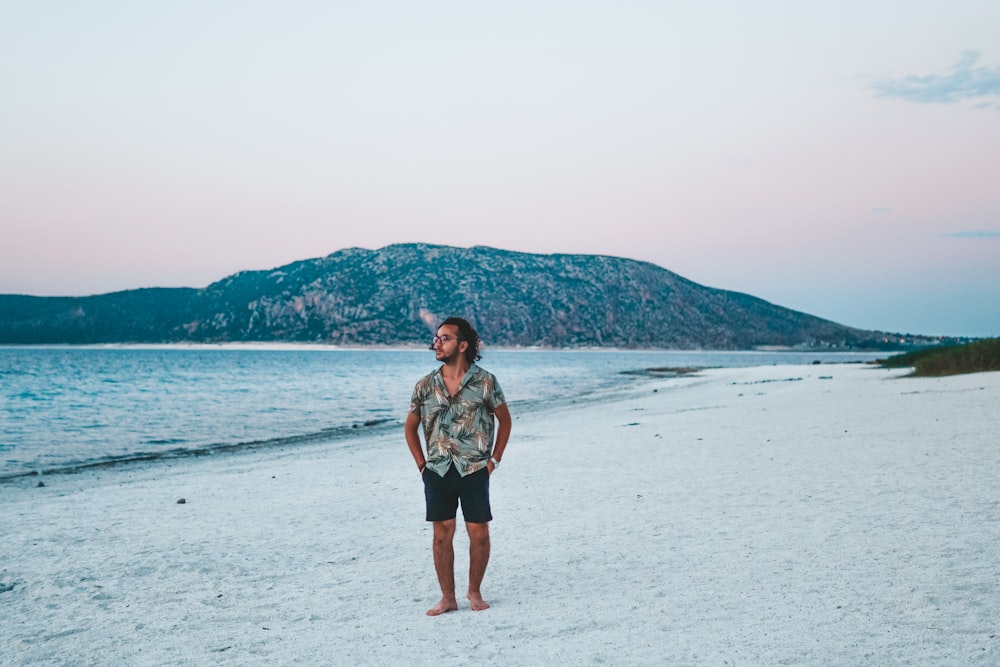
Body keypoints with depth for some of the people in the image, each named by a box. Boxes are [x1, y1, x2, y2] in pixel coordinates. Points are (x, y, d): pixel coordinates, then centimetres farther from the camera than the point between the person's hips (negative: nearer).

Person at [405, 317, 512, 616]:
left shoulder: (485, 382, -5)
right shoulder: (425, 385, 1)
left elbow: (504, 419, 7)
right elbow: (411, 426, 13)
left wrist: (494, 459, 2)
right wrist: (421, 464, 6)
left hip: (474, 470, -2)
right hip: (438, 471, 2)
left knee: (479, 533, 3)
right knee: (442, 534, 5)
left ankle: (475, 592, 21)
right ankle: (447, 598, 16)